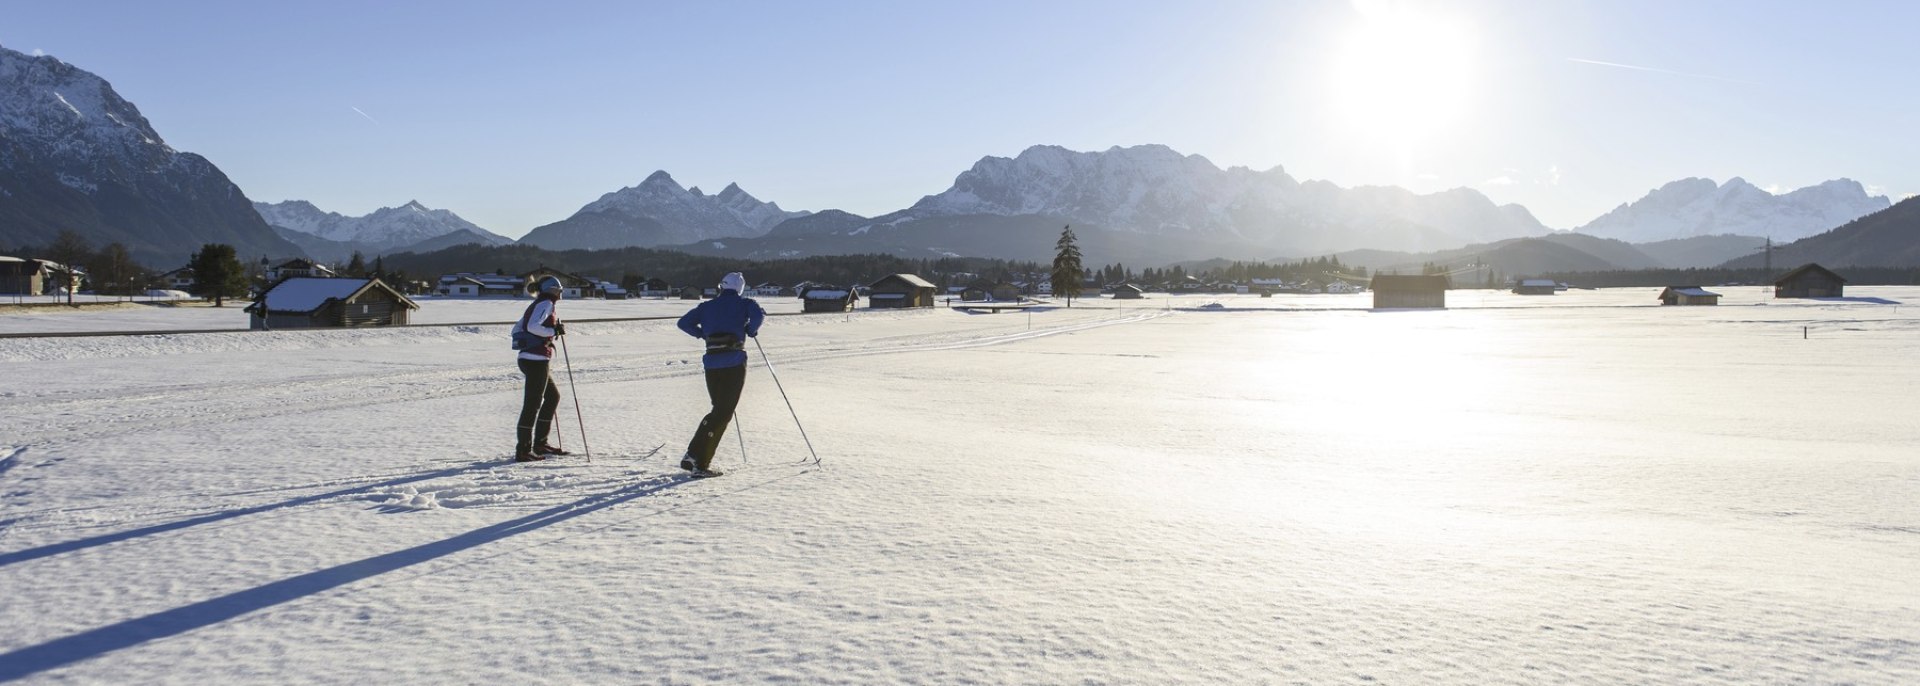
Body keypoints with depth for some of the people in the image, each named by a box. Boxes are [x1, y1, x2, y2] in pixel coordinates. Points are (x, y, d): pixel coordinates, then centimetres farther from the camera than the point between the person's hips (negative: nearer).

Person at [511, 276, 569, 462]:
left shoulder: (535, 306, 19)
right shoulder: (546, 304, -8)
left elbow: (516, 329, 24)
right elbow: (533, 326, -23)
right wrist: (555, 331, -13)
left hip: (528, 358, 10)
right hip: (537, 359, -10)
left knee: (553, 396, 19)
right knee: (533, 403, -8)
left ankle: (540, 443, 22)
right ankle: (523, 450, -7)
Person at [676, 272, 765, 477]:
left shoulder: (707, 307, 15)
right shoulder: (744, 304, 5)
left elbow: (684, 323, 9)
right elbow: (759, 314, -15)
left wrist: (703, 334, 21)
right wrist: (751, 330, 3)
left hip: (712, 362, 4)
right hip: (735, 361, -4)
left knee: (718, 409, 19)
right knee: (724, 413, 0)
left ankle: (693, 455, 11)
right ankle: (700, 463, -6)